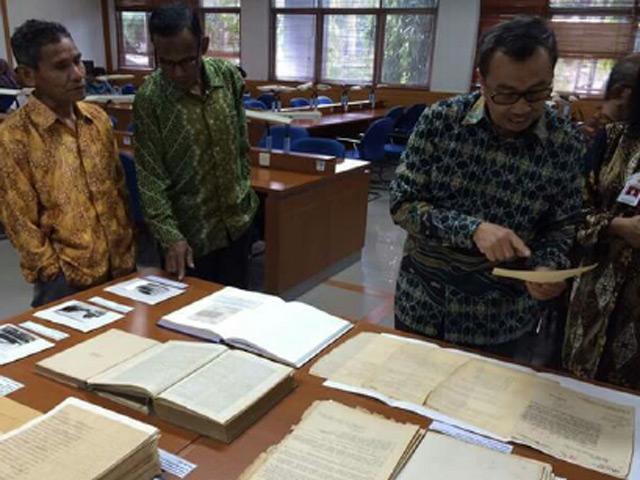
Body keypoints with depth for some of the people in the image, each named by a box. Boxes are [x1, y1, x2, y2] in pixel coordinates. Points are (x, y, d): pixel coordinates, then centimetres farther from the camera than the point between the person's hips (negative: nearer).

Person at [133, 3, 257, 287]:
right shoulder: (149, 99, -17)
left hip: (237, 220, 4)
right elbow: (150, 178, -15)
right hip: (189, 230, -3)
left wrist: (243, 191, 10)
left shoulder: (229, 77, -6)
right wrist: (170, 237, -21)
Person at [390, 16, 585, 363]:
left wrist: (549, 269, -23)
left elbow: (563, 229, -1)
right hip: (421, 304, 1)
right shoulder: (440, 120, -12)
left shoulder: (566, 145, -10)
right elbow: (402, 205, -13)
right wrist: (473, 230, -27)